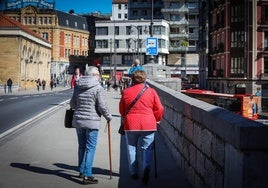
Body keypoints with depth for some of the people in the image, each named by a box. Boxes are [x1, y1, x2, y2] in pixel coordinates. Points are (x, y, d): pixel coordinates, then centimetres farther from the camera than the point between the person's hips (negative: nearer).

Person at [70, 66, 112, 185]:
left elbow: (72, 104, 11)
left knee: (82, 146, 18)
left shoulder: (78, 86, 7)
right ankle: (87, 175, -4)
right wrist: (108, 117, 4)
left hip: (78, 121, 6)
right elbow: (102, 106, -12)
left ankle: (82, 171, 29)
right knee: (90, 148, -1)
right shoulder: (98, 88, -10)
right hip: (92, 121, -6)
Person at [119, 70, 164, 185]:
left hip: (130, 124, 1)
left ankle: (133, 173, 18)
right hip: (148, 124, -1)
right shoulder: (151, 91, -1)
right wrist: (156, 119, 18)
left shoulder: (126, 92, 1)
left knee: (131, 148, 14)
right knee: (147, 148, 6)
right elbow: (159, 109, 2)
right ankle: (146, 168, -18)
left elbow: (121, 110, 11)